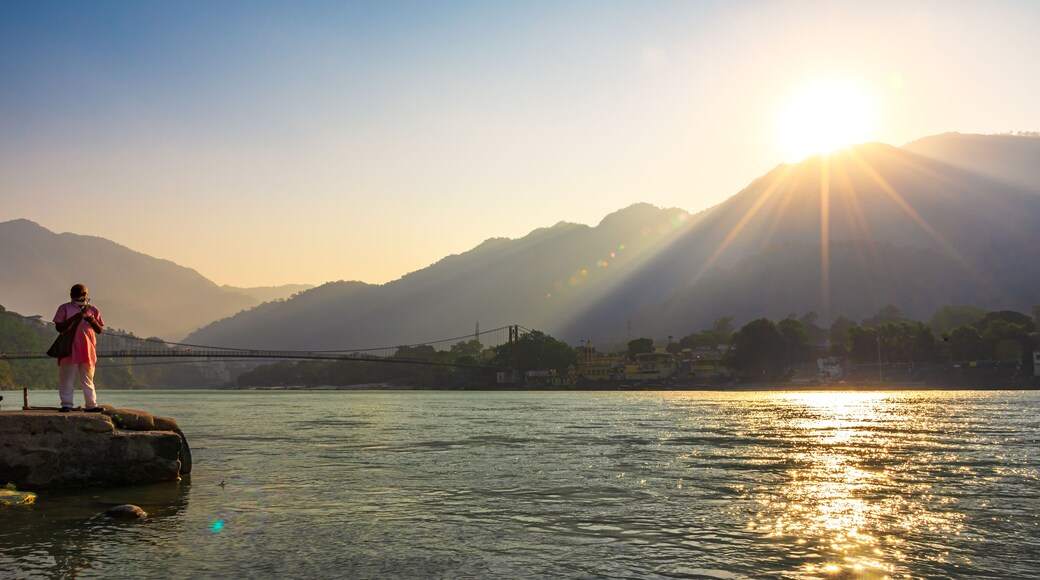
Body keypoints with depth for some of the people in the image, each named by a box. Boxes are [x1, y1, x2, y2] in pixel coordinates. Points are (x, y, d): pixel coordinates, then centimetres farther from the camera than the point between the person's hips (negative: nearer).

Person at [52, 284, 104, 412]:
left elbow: (99, 330, 12)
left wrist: (92, 320, -8)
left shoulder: (93, 309, 14)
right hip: (69, 349, -2)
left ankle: (91, 405, 7)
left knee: (88, 379, 6)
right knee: (67, 378, -1)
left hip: (88, 350, 2)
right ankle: (66, 404, 4)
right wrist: (75, 318, -14)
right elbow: (59, 327, -3)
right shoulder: (65, 308, 5)